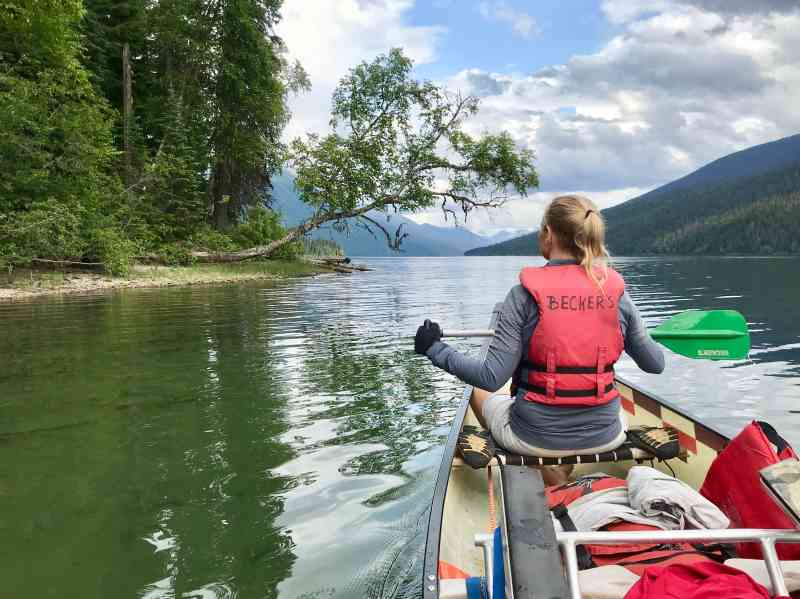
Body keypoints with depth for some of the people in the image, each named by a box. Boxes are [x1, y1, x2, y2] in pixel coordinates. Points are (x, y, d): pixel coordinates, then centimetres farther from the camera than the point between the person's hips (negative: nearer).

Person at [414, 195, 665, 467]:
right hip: (604, 438, 4)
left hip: (536, 439, -3)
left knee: (480, 392, 28)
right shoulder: (616, 291, -6)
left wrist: (434, 349, -6)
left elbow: (492, 378, -18)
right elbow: (655, 364, 4)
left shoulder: (525, 294, -16)